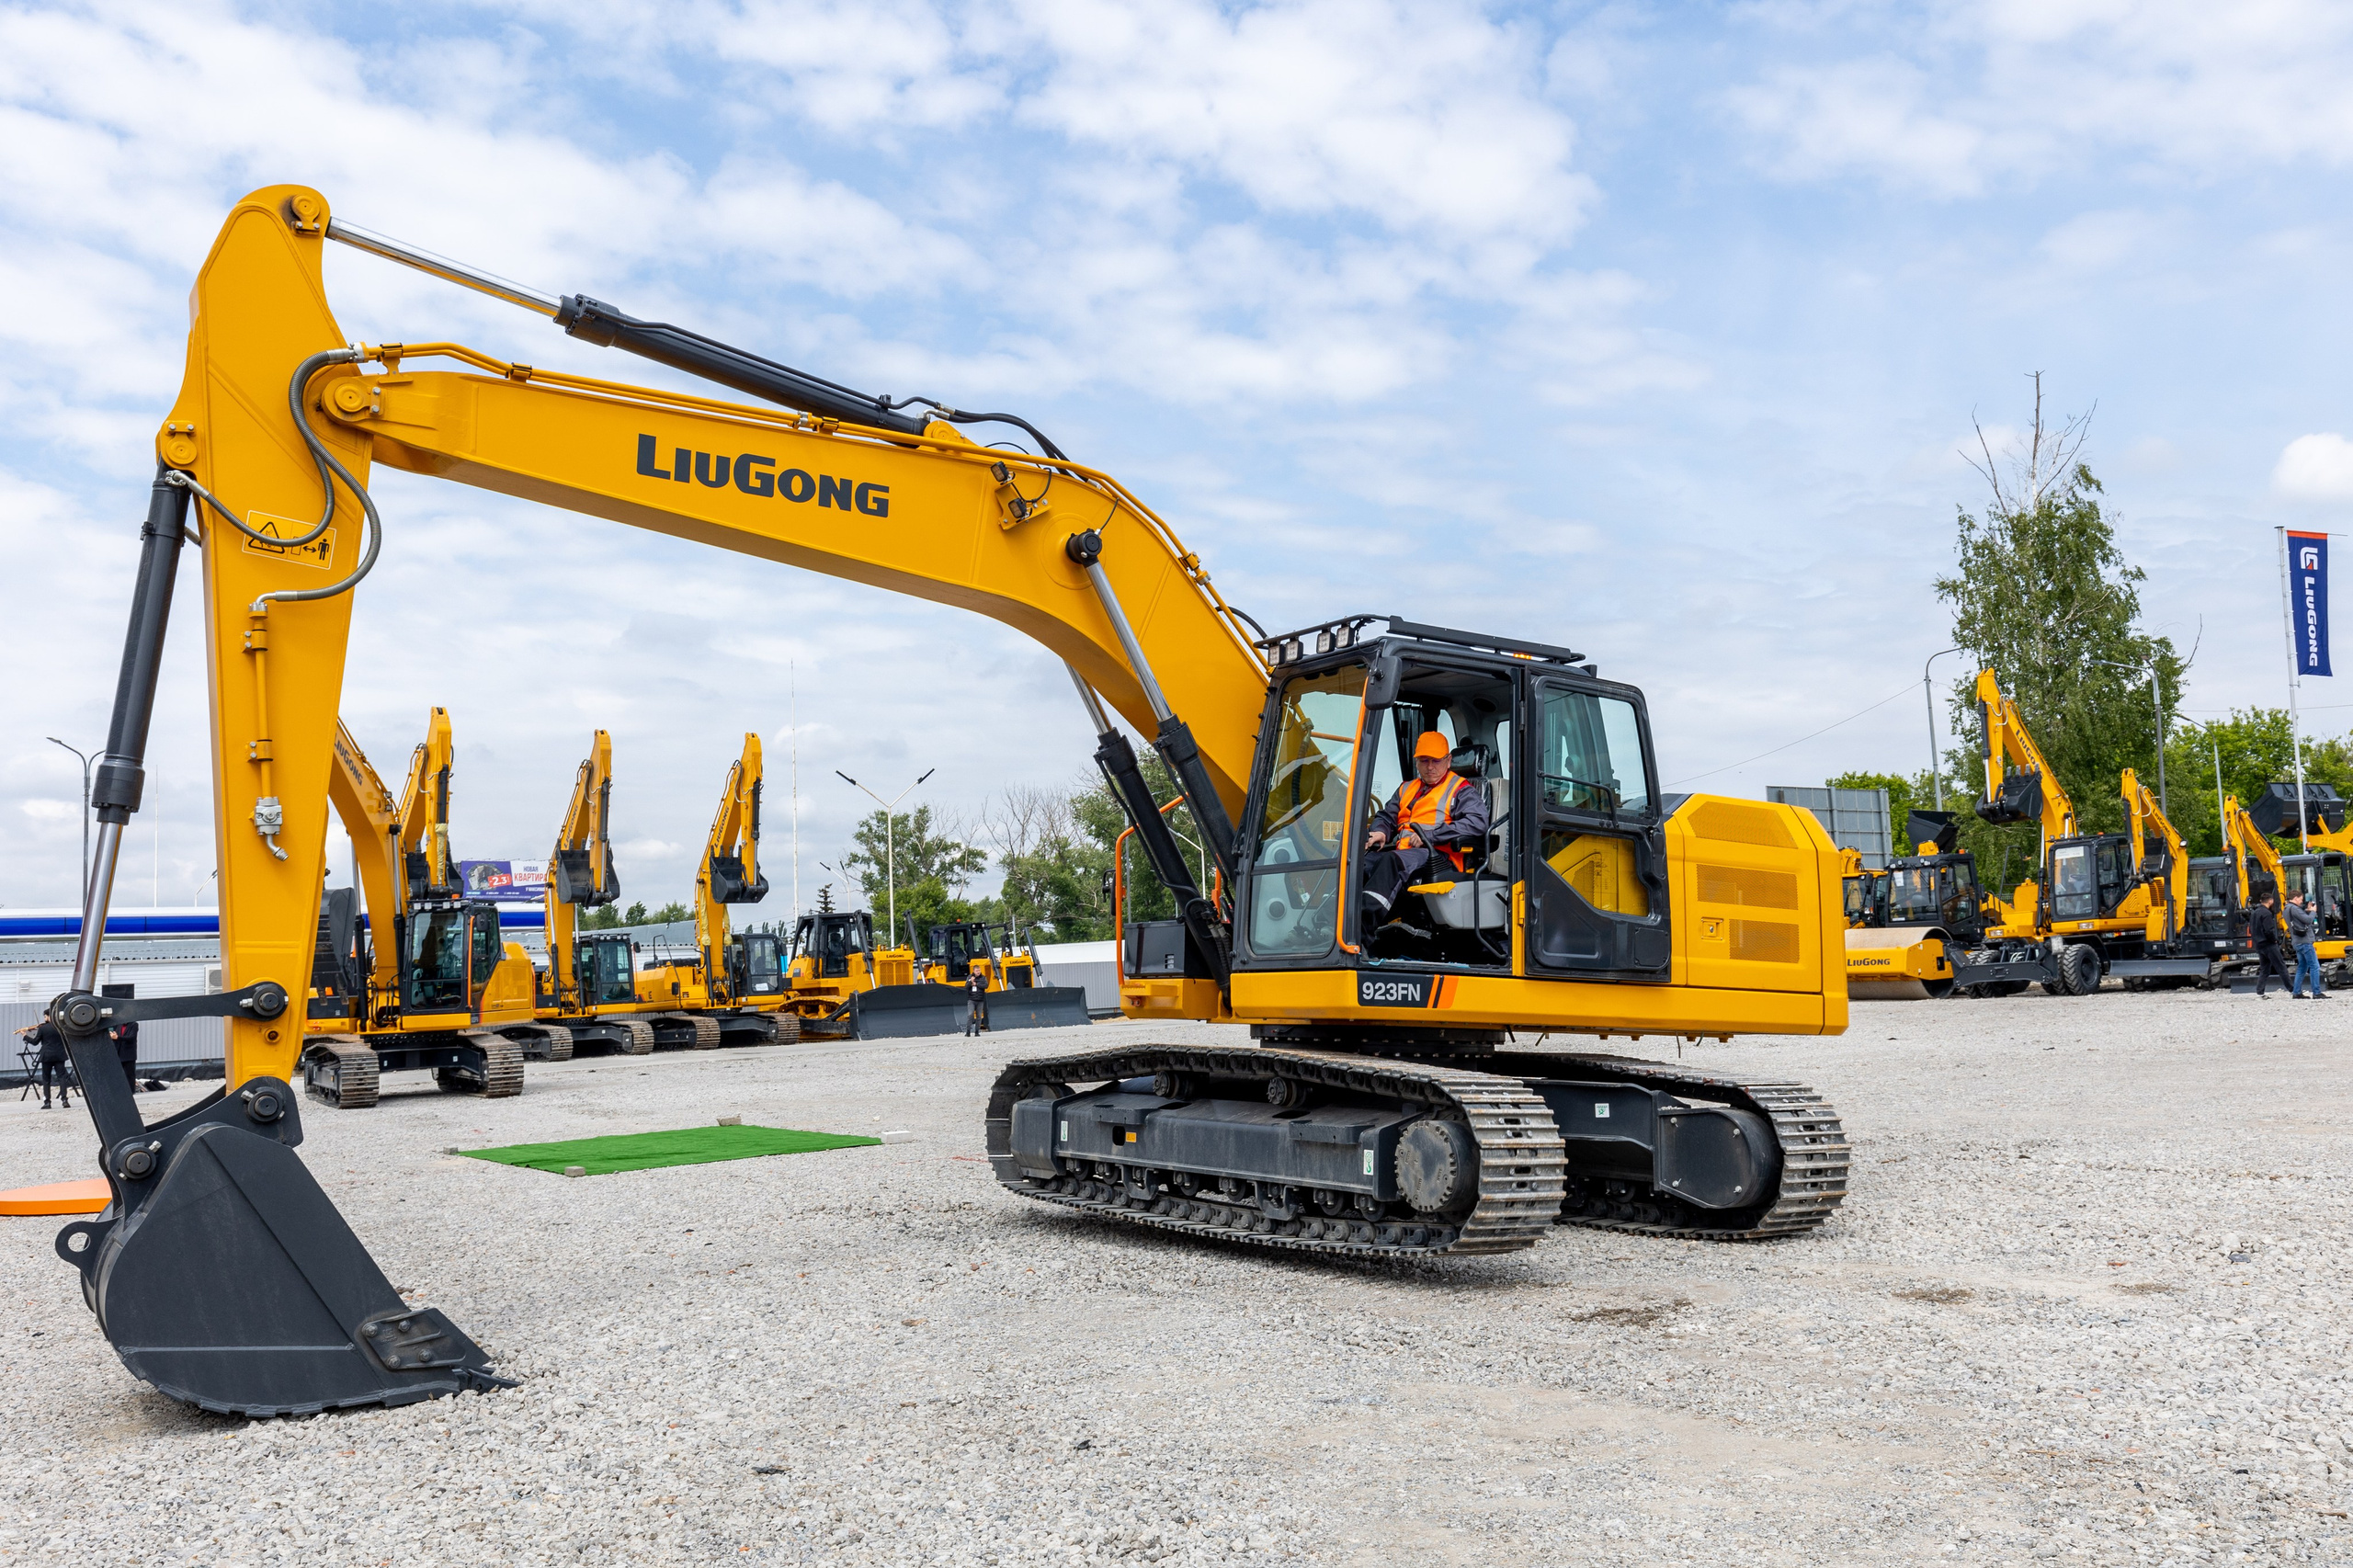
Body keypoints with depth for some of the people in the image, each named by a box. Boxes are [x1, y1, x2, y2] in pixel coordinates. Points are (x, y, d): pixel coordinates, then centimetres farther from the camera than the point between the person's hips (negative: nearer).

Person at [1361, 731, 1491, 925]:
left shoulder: (1461, 790, 10)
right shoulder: (1407, 788, 32)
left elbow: (1477, 822, -7)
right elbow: (1386, 816, 31)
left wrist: (1430, 835, -13)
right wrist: (1379, 831, 3)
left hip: (1440, 856, -6)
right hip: (1402, 850, 6)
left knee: (1393, 860, -39)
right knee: (1362, 861, -28)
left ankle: (1368, 913, -58)